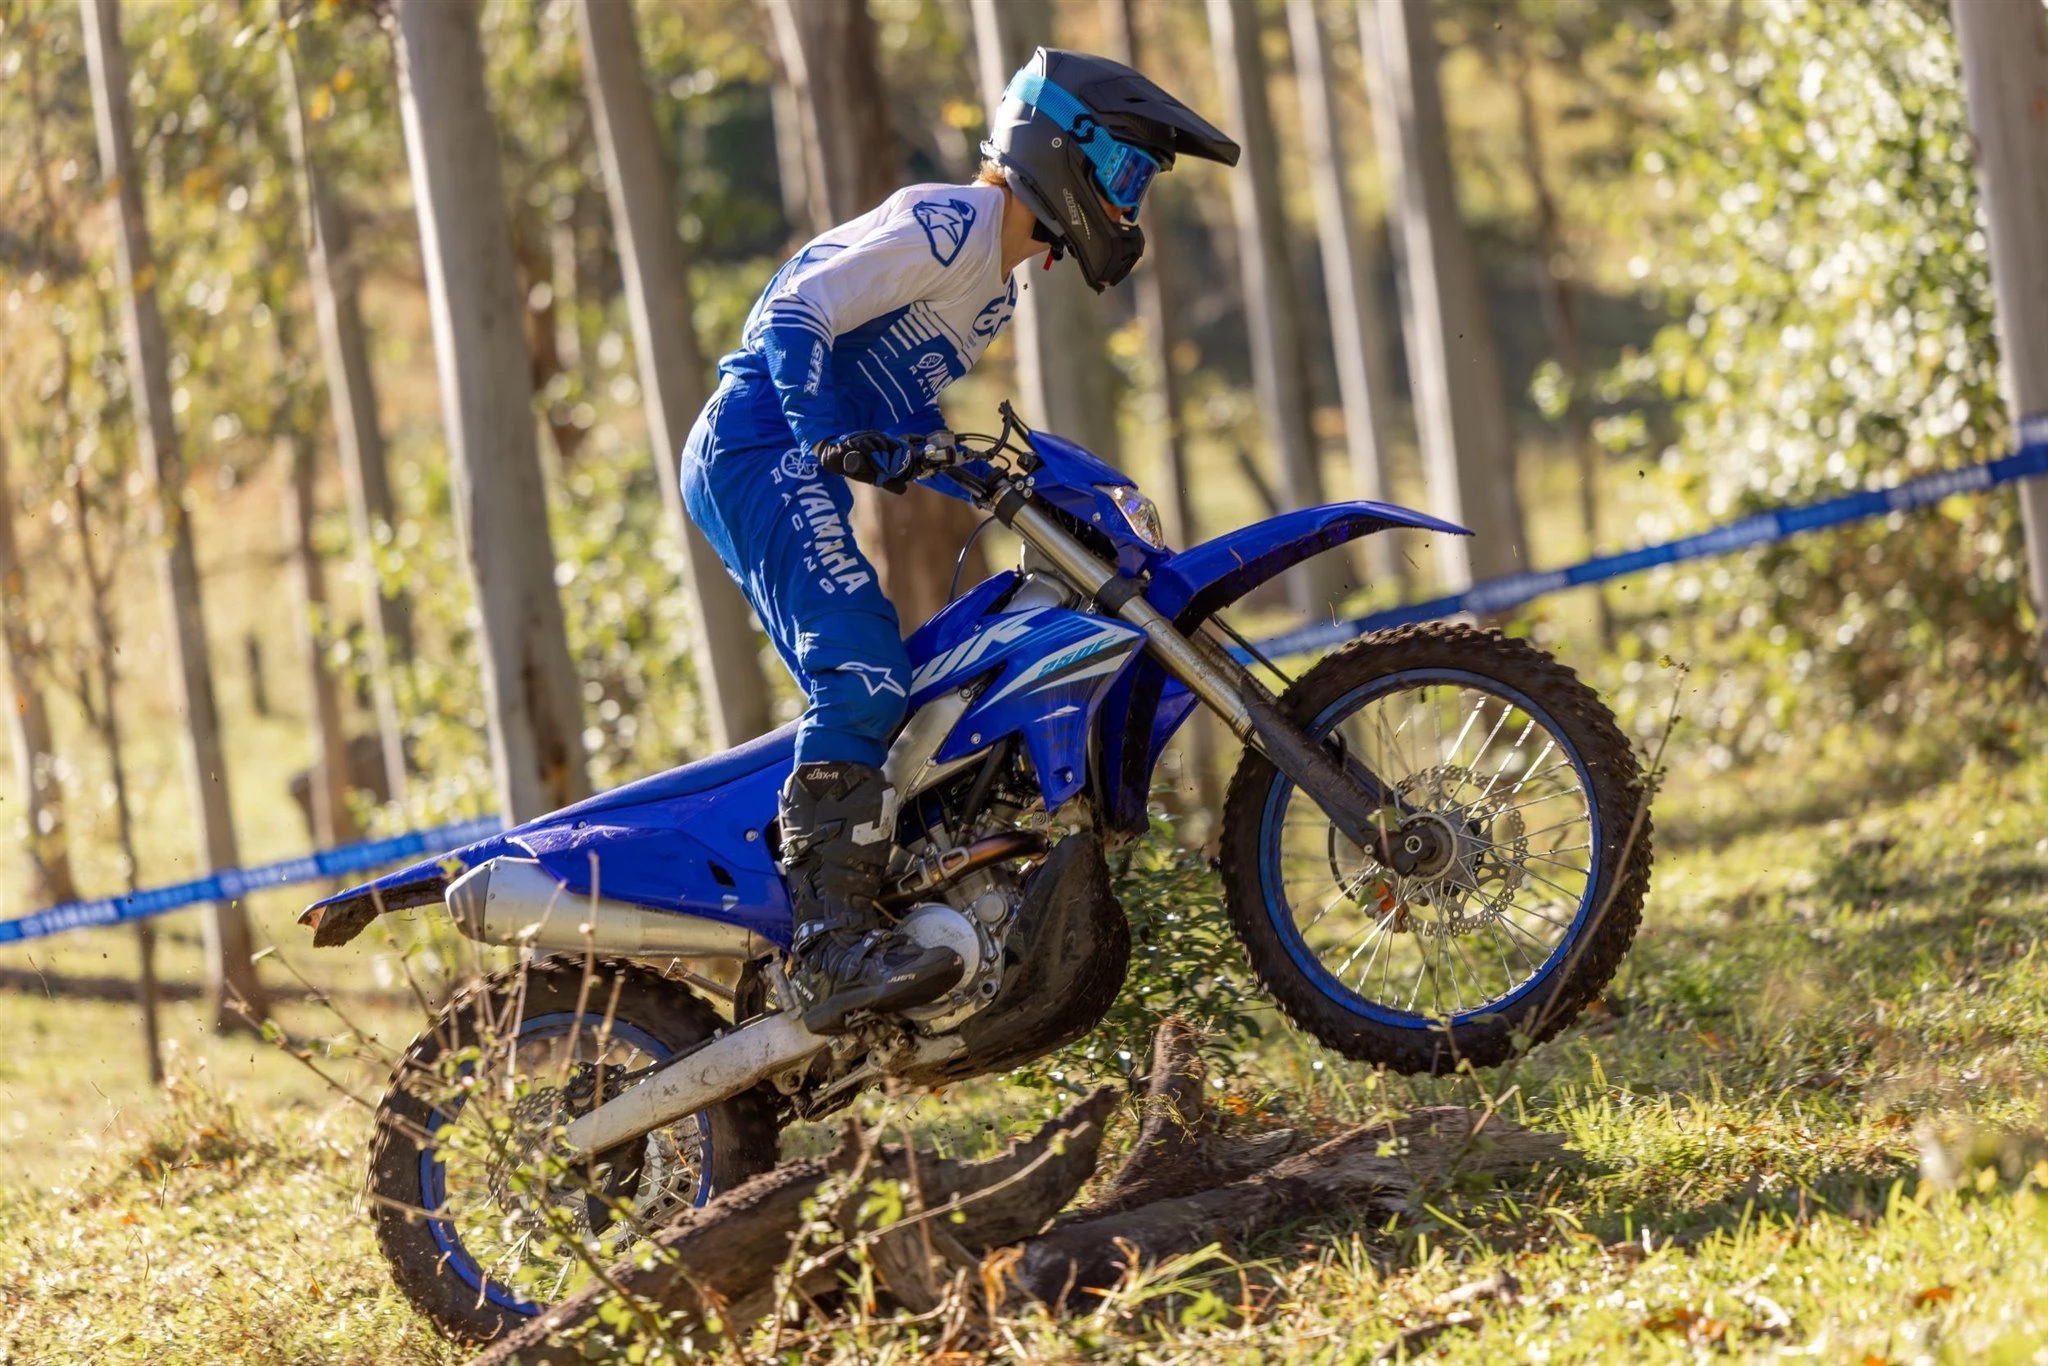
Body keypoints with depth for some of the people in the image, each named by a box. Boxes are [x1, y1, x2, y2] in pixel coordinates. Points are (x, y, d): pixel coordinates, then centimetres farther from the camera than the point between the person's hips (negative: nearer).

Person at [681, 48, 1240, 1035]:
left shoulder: (995, 280, 23)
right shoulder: (949, 224, -10)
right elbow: (800, 311, -19)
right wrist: (833, 437, -28)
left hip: (804, 469, 11)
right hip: (760, 452, -11)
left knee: (866, 696, 12)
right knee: (861, 678, -24)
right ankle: (832, 948, -34)